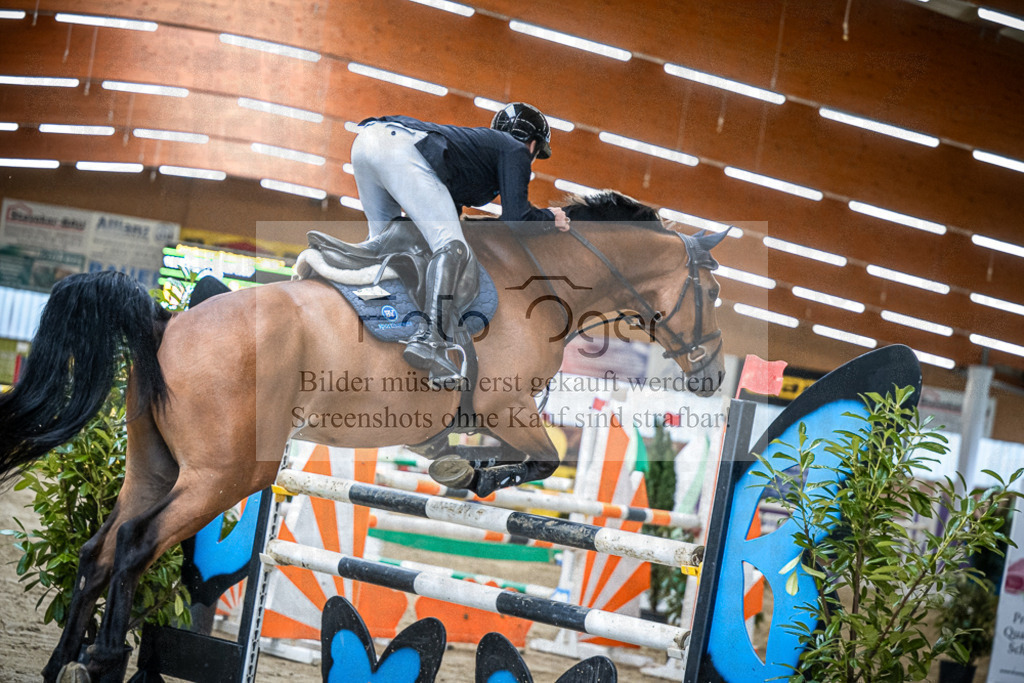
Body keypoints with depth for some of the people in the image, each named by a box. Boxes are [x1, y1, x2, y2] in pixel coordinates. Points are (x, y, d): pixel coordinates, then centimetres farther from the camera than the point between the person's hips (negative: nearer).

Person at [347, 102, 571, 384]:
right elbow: (516, 217, 5)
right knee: (453, 248, -15)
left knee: (384, 237, 28)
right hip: (403, 149, -8)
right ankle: (429, 341, -32)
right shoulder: (516, 150, 18)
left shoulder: (481, 140, 39)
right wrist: (551, 218, 23)